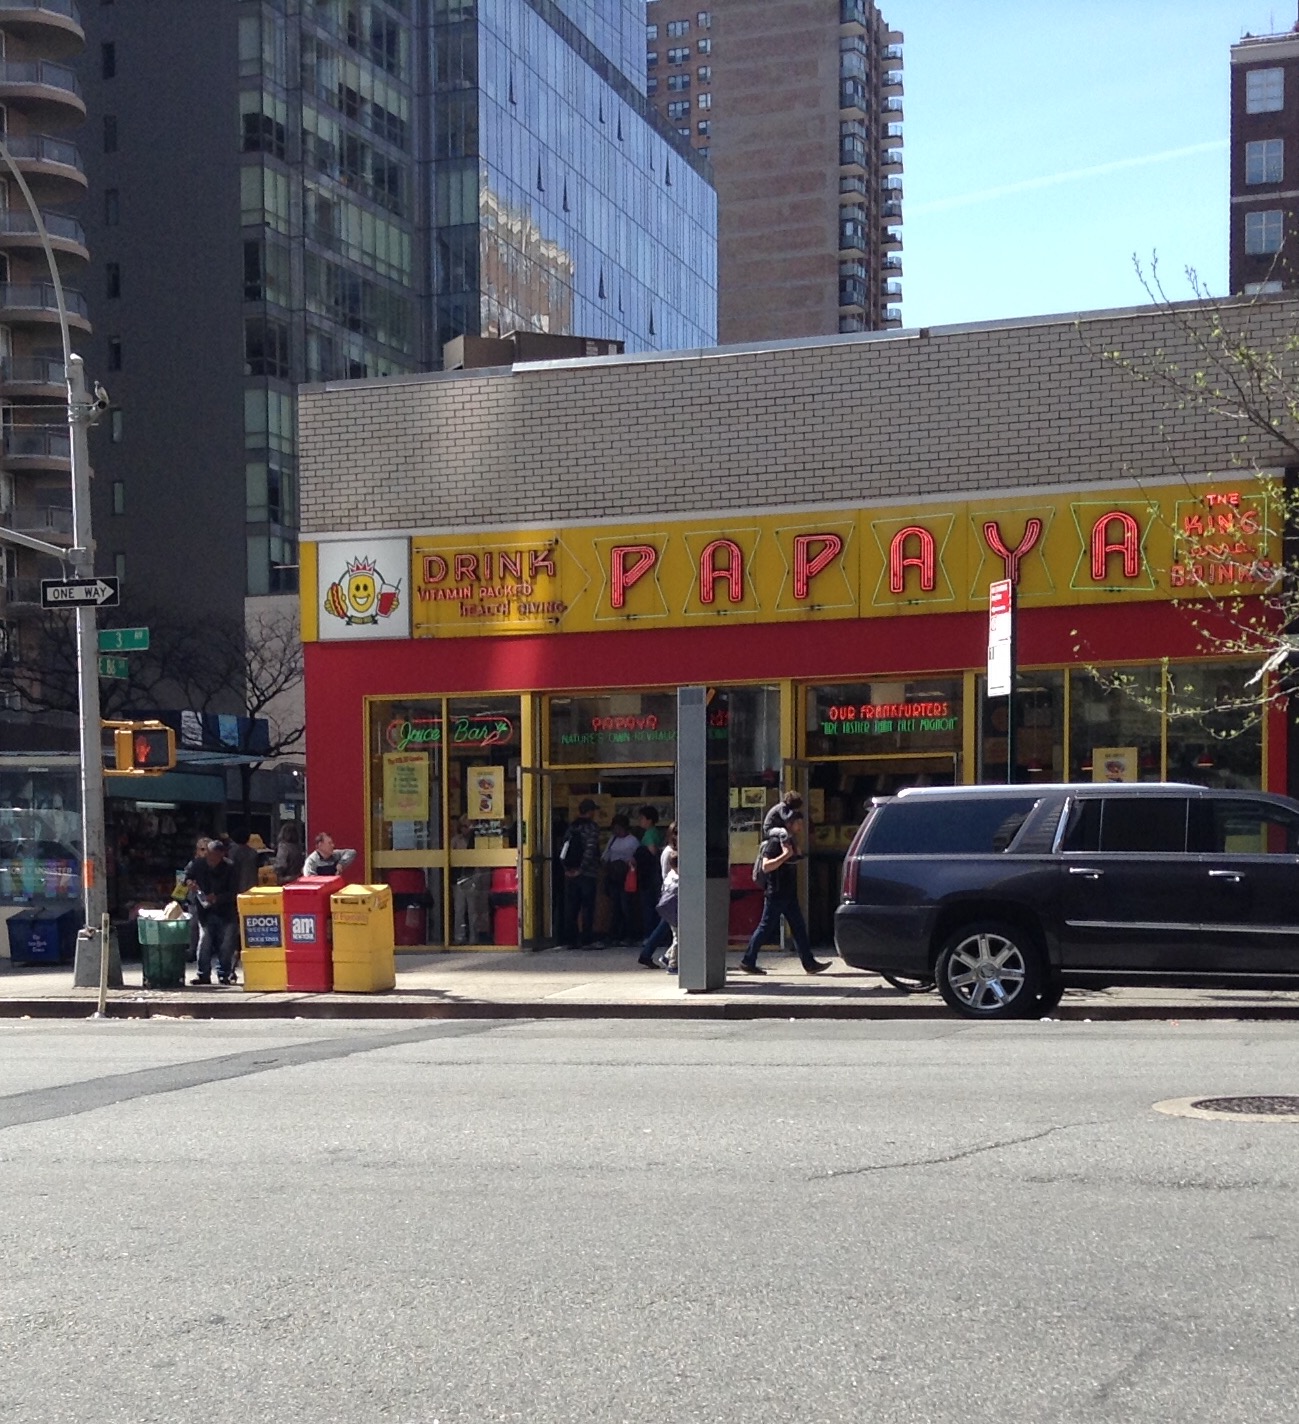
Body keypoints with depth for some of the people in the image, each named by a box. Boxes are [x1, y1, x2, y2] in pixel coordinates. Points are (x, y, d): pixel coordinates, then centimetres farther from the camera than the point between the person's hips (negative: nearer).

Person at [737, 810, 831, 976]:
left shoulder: (790, 840, 13)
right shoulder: (775, 841, -14)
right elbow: (766, 866, -21)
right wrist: (785, 855, -26)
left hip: (789, 894, 9)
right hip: (776, 894, -9)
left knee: (799, 927, 6)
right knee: (766, 928, -2)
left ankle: (809, 963, 7)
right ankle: (747, 961, 6)